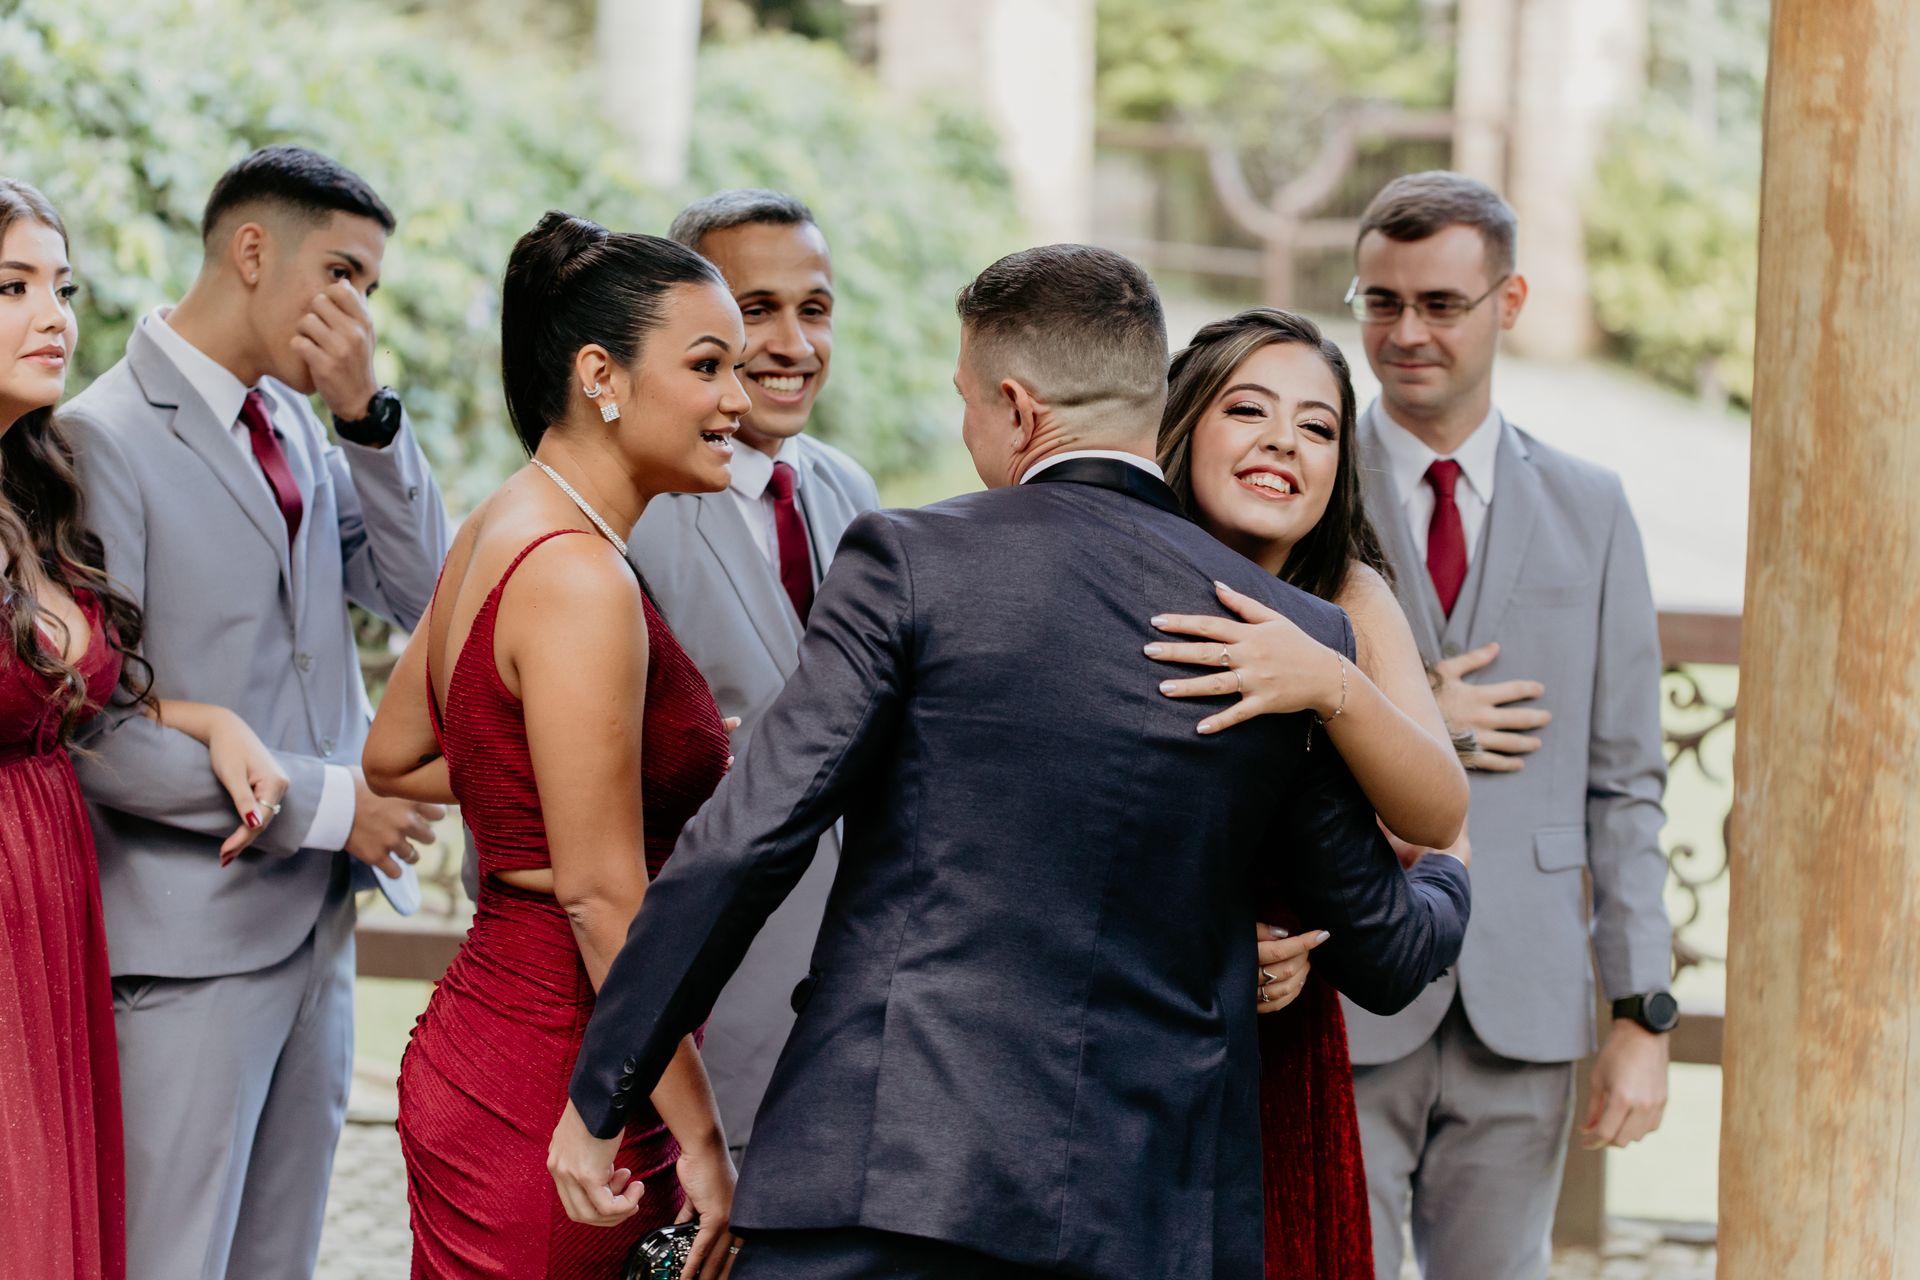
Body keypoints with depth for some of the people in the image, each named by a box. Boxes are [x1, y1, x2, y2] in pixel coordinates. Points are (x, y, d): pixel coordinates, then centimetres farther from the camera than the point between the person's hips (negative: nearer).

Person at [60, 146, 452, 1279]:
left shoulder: (297, 425, 13)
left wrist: (369, 413, -4)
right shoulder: (103, 439, -12)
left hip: (317, 925, 8)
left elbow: (423, 594, 8)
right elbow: (98, 734, -17)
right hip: (189, 939, -8)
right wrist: (326, 801, -15)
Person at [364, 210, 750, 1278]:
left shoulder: (501, 532, 11)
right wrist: (702, 1141, -16)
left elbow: (395, 760, 24)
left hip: (488, 1040, 9)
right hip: (551, 1090, -9)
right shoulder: (581, 579, -18)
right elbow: (601, 894, -20)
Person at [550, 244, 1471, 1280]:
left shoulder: (911, 561, -3)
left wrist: (599, 1094, -1)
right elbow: (1384, 956, 15)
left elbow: (747, 842, -9)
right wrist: (1443, 882, 39)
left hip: (887, 1171, -4)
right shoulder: (1301, 638, 6)